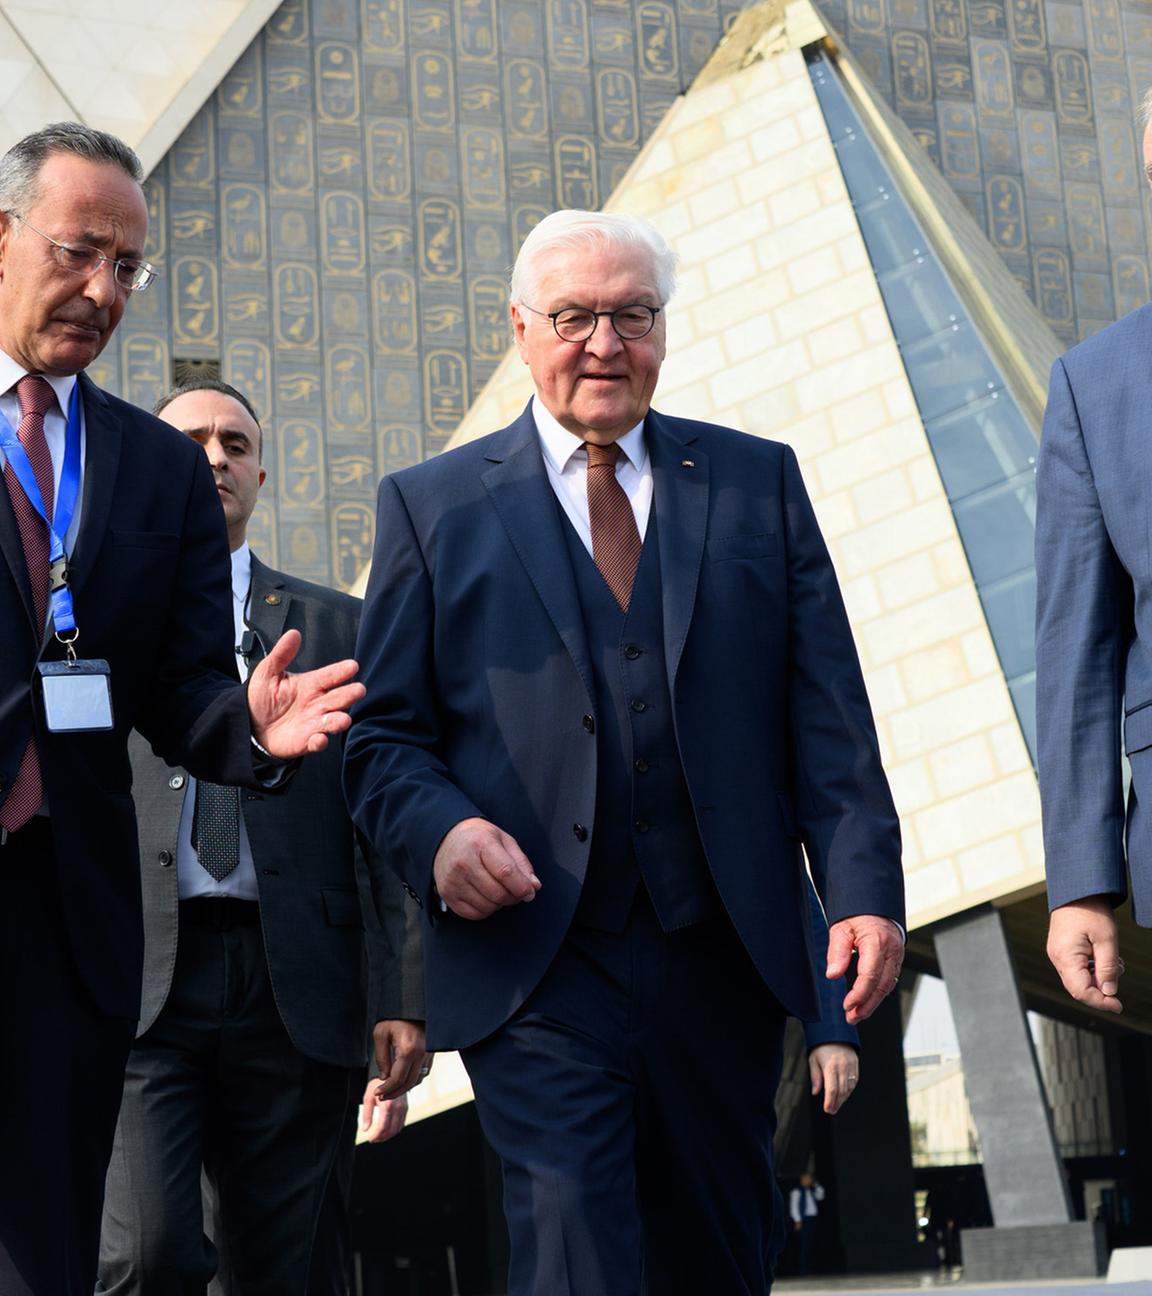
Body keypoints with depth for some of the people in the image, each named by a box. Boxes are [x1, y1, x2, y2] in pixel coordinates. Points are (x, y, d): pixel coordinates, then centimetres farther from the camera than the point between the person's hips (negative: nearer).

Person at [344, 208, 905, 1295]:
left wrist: (864, 887, -6)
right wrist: (439, 832, -17)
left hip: (725, 958, 3)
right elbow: (384, 736, 4)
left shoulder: (758, 481, 11)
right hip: (535, 965, -2)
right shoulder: (431, 505, 7)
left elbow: (825, 712, 6)